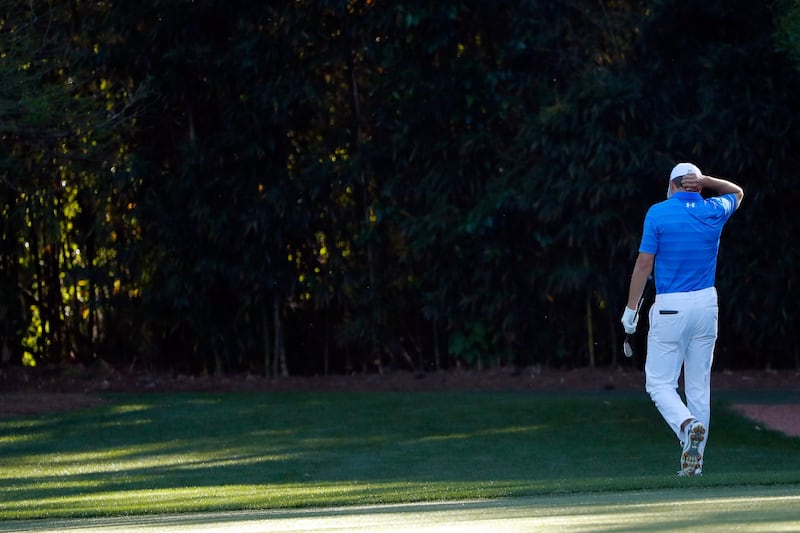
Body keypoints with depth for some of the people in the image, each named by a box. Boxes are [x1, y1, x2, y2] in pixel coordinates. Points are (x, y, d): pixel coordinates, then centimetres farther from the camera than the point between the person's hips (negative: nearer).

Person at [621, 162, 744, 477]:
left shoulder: (658, 213, -6)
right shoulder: (714, 212, 5)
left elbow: (644, 264, -8)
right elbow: (737, 192, 28)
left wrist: (631, 309, -1)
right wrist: (704, 181, 10)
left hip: (670, 307, -4)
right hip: (707, 303, 4)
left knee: (660, 383, 1)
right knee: (699, 386, 9)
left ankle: (688, 426, -26)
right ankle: (694, 460, 8)